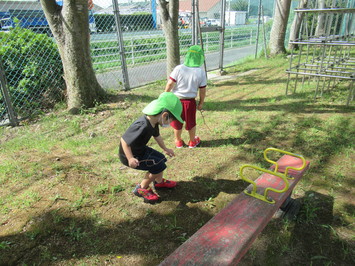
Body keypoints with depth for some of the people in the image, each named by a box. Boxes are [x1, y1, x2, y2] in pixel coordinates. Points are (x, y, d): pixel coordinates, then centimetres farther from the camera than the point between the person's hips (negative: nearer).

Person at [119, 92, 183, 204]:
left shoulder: (153, 122, -6)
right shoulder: (142, 126, -36)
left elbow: (157, 136, 13)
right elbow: (124, 140, -31)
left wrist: (165, 149, 24)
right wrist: (130, 159, -37)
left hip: (140, 149, 9)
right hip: (129, 154, -9)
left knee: (161, 158, 14)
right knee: (159, 165, -11)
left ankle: (159, 182, 40)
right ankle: (141, 189, 8)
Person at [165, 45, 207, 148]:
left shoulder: (179, 68, -15)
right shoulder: (201, 72, -11)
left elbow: (170, 84, -14)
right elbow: (202, 90, -5)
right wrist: (201, 103, 9)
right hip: (190, 101, 0)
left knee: (177, 123, 18)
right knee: (191, 123, 20)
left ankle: (178, 142, 36)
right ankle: (193, 142, 38)